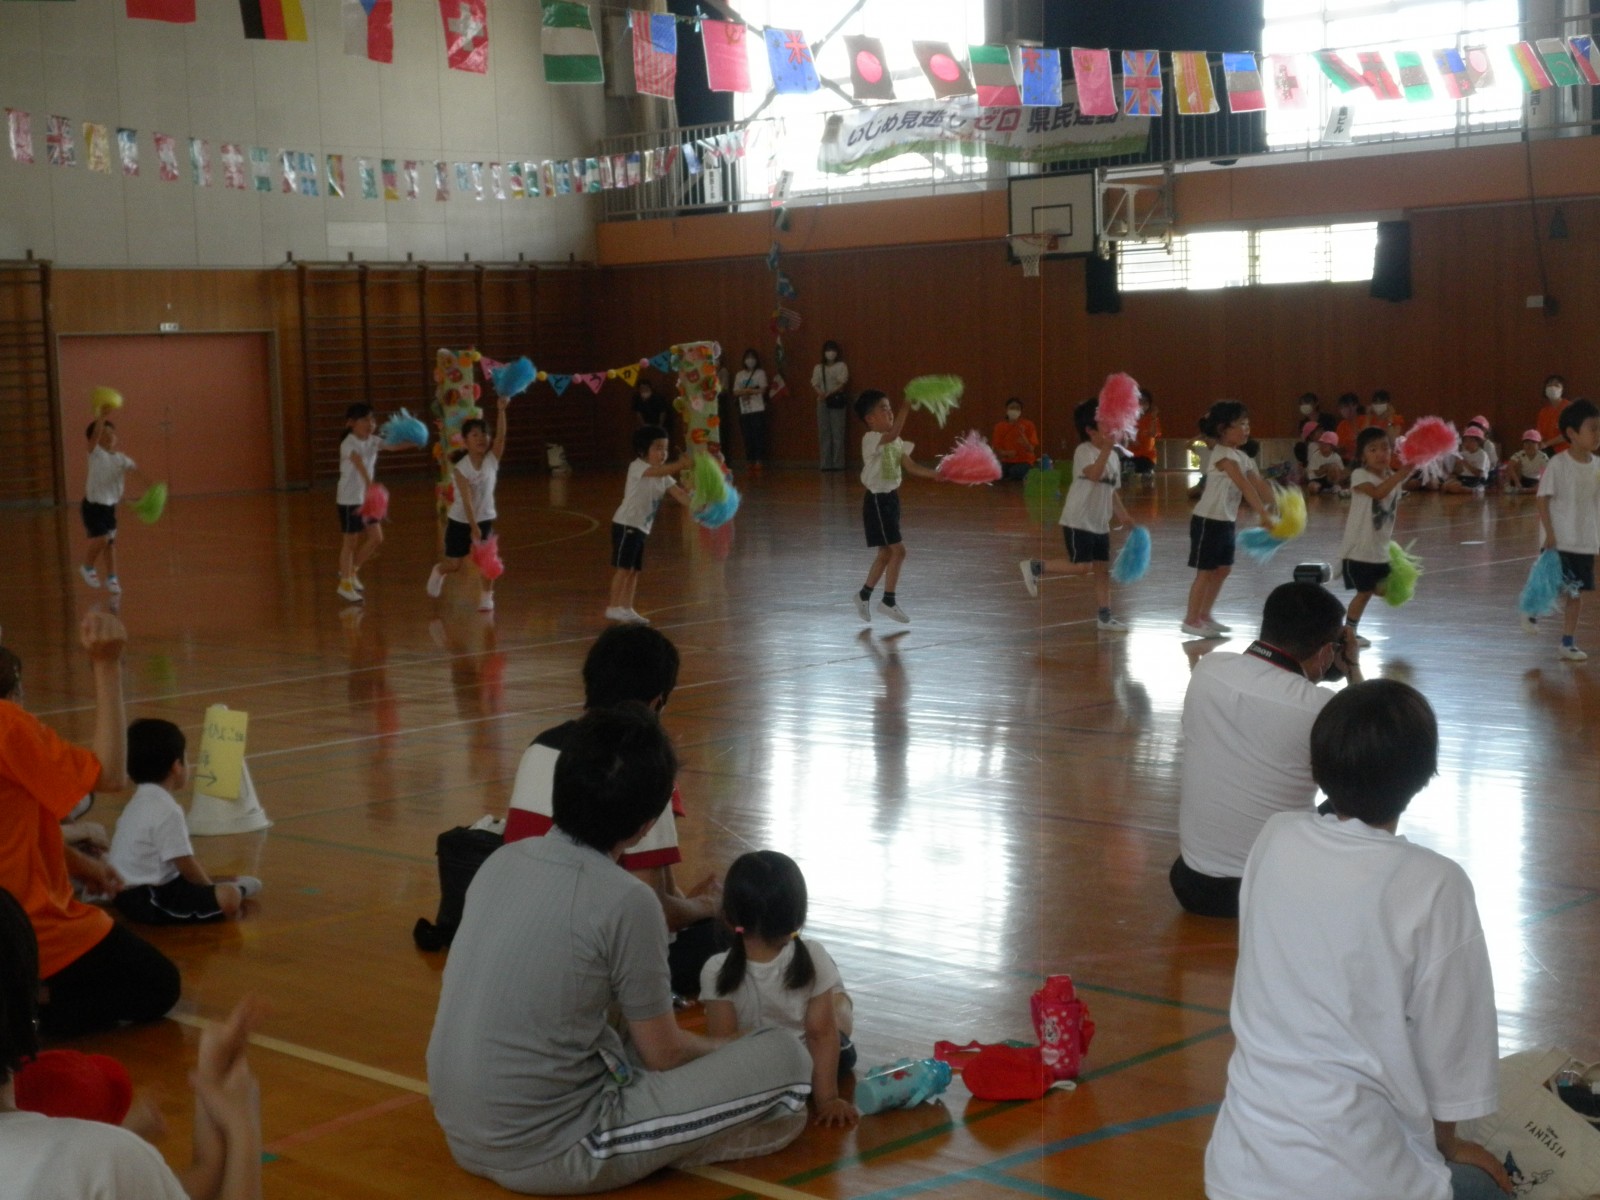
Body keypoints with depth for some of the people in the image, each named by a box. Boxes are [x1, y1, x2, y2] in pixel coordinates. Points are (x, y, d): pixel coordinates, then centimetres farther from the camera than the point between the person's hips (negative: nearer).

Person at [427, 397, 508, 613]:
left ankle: (486, 597, 0)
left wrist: (501, 410, -42)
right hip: (460, 521, -2)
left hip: (485, 519, 2)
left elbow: (501, 436, -28)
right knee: (454, 564, 8)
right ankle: (438, 571, 43)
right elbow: (467, 499, -27)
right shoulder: (461, 468, -21)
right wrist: (473, 527, -34)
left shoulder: (492, 460, -12)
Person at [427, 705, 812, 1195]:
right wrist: (728, 1049, 18)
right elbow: (664, 1055, -4)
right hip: (552, 1158, -7)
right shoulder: (626, 901, -17)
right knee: (784, 1058, -3)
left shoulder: (502, 861, 3)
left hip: (466, 1139, 7)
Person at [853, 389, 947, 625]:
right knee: (898, 550, -10)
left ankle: (864, 594, 28)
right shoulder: (870, 439, -17)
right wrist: (906, 407, -41)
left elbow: (910, 465, 8)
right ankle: (888, 601, 0)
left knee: (886, 552, 15)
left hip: (891, 498, 9)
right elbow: (893, 434, -37)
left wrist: (934, 474, -5)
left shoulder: (895, 442, 10)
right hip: (877, 501, -9)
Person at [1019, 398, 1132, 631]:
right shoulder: (1083, 451, -12)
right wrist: (1106, 449, -40)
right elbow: (1094, 474, -32)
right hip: (1078, 521, -8)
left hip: (1101, 524, 8)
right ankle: (1034, 567, 4)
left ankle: (1104, 617, 11)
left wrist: (1123, 515, 7)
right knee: (1081, 566, -13)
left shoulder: (1113, 456, 13)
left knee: (1103, 568, 6)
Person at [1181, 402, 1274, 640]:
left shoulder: (1242, 457, 8)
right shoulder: (1223, 455, -21)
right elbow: (1245, 486, -30)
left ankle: (1205, 615, 26)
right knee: (1205, 571, -2)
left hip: (1226, 521, 9)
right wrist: (1263, 513, -37)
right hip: (1208, 521, -9)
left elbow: (1259, 485, 3)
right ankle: (1191, 620, 8)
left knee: (1222, 570, 14)